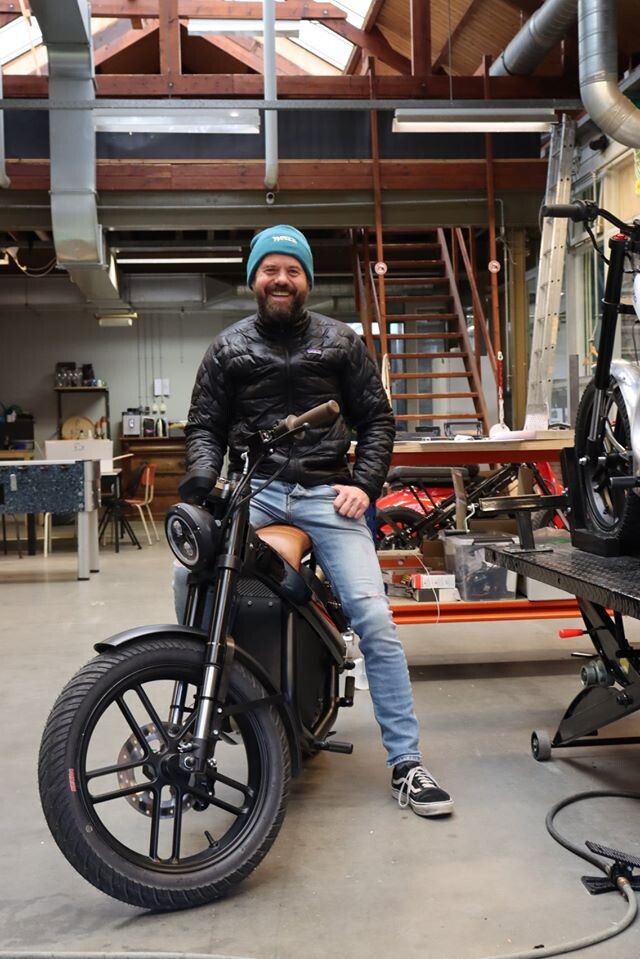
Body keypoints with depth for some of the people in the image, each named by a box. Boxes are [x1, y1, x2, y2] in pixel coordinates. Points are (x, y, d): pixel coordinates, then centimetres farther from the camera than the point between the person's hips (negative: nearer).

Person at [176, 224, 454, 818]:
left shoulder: (340, 342, 13)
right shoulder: (227, 348, 15)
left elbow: (377, 419, 11)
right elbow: (203, 427, 11)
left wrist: (364, 483, -4)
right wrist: (207, 480, -8)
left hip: (326, 492, 0)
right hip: (251, 489, 1)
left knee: (373, 617, -13)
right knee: (190, 577, -25)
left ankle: (405, 763, -2)